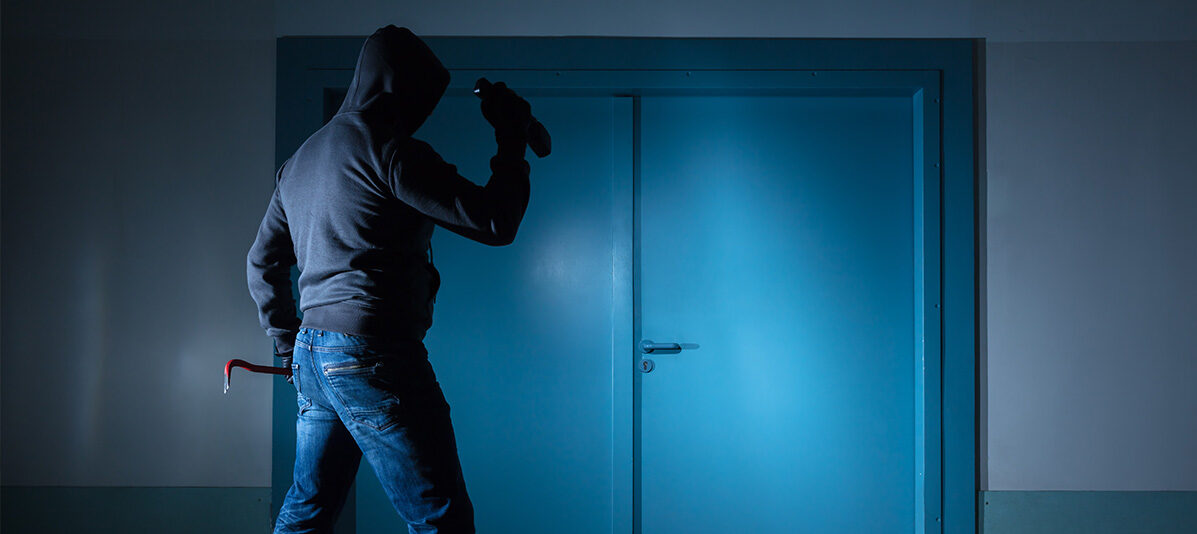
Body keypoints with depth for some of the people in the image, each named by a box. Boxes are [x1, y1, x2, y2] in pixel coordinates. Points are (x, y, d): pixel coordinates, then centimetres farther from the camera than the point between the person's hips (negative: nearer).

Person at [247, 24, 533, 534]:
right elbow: (493, 222, -14)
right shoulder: (389, 150, -11)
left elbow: (262, 262, 22)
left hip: (311, 353, 9)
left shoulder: (300, 159, 16)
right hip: (376, 357, -9)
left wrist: (288, 344, 26)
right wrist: (512, 140, -2)